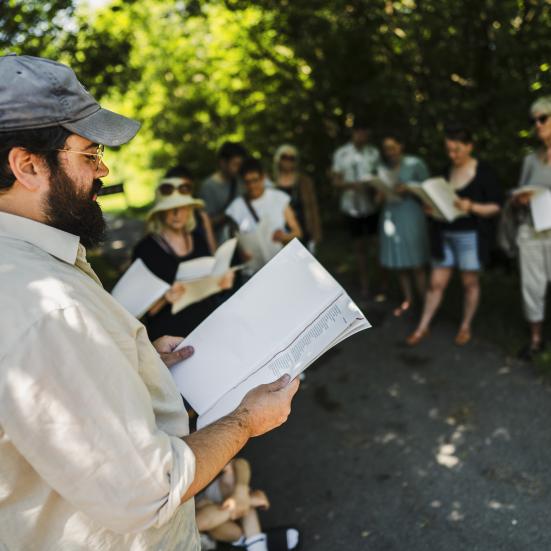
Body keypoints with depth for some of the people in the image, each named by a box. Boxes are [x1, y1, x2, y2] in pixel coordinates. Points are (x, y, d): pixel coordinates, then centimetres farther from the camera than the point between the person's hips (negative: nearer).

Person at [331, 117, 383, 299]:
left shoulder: (374, 152, 1)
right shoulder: (341, 154, -2)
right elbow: (336, 182, -1)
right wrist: (352, 184, -20)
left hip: (372, 206, 0)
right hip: (352, 207, 0)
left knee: (377, 243, -1)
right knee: (360, 246, 11)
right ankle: (364, 285, 22)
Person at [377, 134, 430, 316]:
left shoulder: (415, 164, -3)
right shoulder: (383, 168, 10)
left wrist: (408, 189, -18)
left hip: (411, 214, -4)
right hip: (390, 214, 4)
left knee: (416, 262, -4)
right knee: (398, 260, 7)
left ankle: (425, 301, 6)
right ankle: (407, 299, 20)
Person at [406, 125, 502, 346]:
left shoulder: (484, 171, -6)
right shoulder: (446, 171, 8)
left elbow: (496, 206, -7)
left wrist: (471, 207, -23)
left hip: (471, 236, -4)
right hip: (445, 235, 4)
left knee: (470, 282, 6)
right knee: (436, 282, 6)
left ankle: (465, 327, 24)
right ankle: (423, 327, 16)